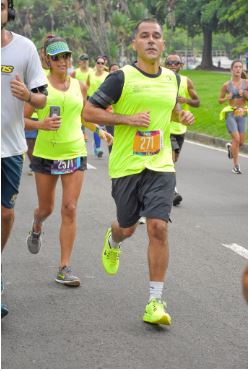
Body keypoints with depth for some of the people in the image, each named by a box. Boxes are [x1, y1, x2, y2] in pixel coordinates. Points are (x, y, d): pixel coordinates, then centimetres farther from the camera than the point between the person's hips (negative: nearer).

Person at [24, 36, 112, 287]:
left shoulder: (79, 86, 5)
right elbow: (22, 118, -6)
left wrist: (99, 130, 9)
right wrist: (40, 124, -24)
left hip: (74, 153, 2)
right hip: (45, 153, -2)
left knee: (70, 209, -6)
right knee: (46, 208, 12)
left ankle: (64, 268, -1)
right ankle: (36, 230, 50)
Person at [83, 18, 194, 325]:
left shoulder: (171, 78, 8)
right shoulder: (122, 78, -7)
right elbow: (89, 111, -7)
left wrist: (182, 116, 6)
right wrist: (128, 119, -16)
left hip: (161, 166, 2)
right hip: (126, 166, -2)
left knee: (158, 227, -13)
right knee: (127, 228, 13)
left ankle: (155, 302, -8)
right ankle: (112, 242, 54)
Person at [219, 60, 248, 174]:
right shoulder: (226, 85, -3)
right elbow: (220, 100, 6)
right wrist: (227, 98, -14)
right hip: (230, 114, -3)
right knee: (236, 139, -15)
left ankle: (230, 147, 42)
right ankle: (236, 165, -3)